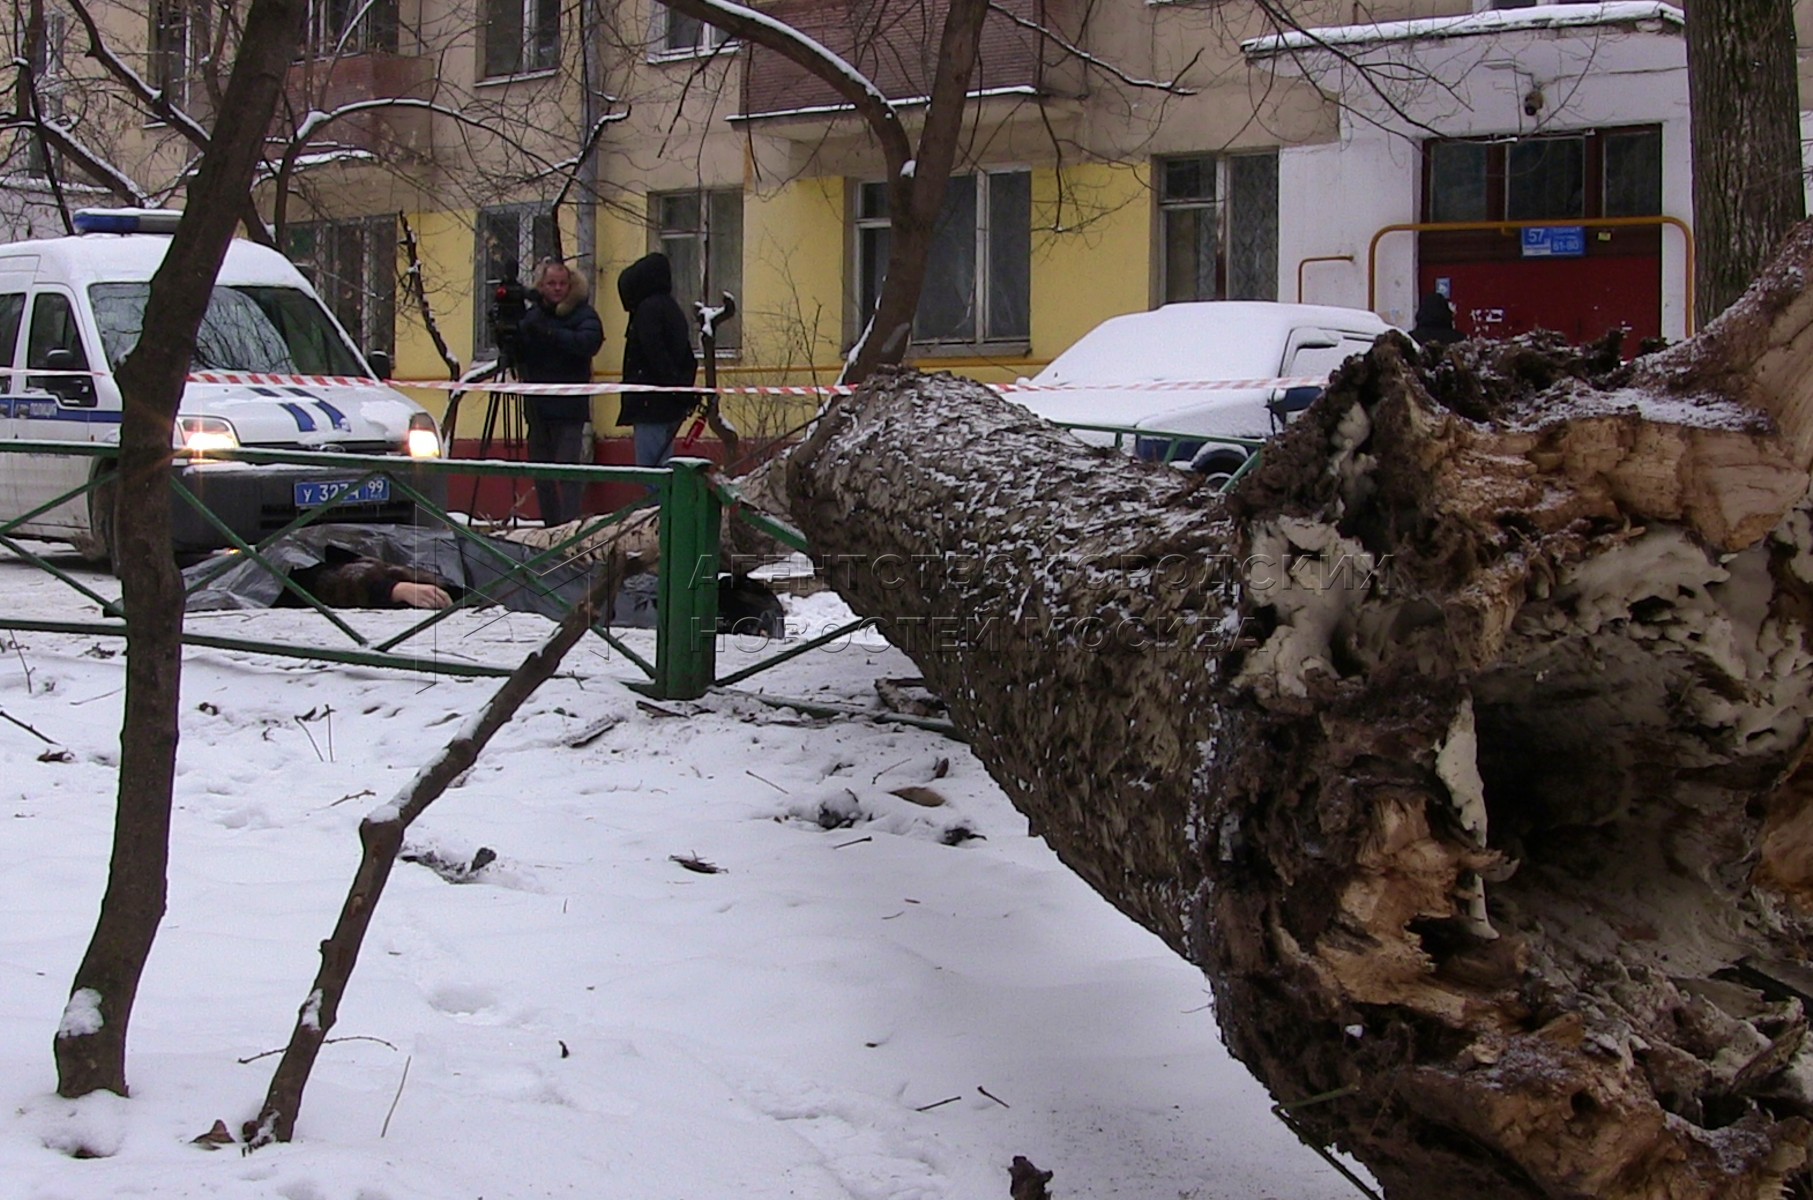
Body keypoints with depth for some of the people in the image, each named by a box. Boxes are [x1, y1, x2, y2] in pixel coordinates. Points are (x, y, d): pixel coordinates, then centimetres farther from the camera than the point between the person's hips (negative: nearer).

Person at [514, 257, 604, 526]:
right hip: (537, 405, 6)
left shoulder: (583, 314, -4)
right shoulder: (532, 314, 11)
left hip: (568, 406, -6)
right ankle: (550, 526, 18)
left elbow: (587, 342, -23)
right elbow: (519, 357, 8)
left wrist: (548, 332, -30)